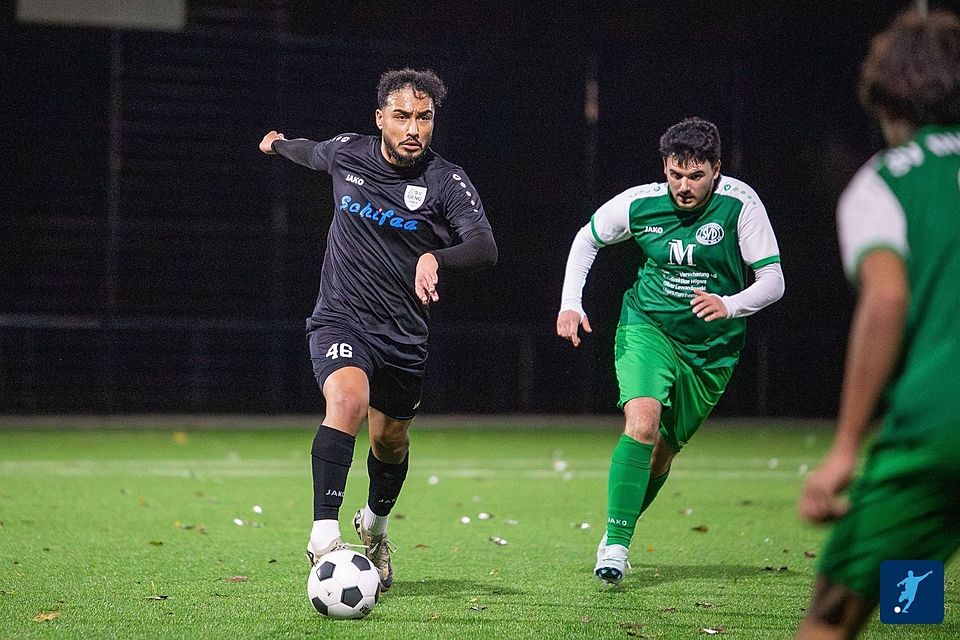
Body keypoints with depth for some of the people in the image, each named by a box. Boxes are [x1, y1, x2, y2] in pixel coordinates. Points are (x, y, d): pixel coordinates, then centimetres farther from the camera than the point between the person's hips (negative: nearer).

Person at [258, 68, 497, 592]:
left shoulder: (446, 181, -12)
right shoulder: (346, 153, -4)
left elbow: (484, 248, -26)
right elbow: (313, 154, 22)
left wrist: (434, 259, -46)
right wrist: (280, 144, 42)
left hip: (404, 334, 1)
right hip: (340, 318, -1)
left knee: (390, 440, 17)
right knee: (348, 398, -31)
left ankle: (375, 524, 51)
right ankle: (324, 535, -36)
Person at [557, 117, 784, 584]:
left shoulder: (740, 204, -17)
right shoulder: (639, 203, -12)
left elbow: (773, 281, -15)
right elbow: (588, 238, 8)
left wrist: (728, 306, -34)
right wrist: (570, 304, -2)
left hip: (710, 348, 1)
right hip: (647, 328, -1)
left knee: (663, 451, 11)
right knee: (642, 423, -26)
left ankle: (617, 530, 36)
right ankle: (616, 544, -22)